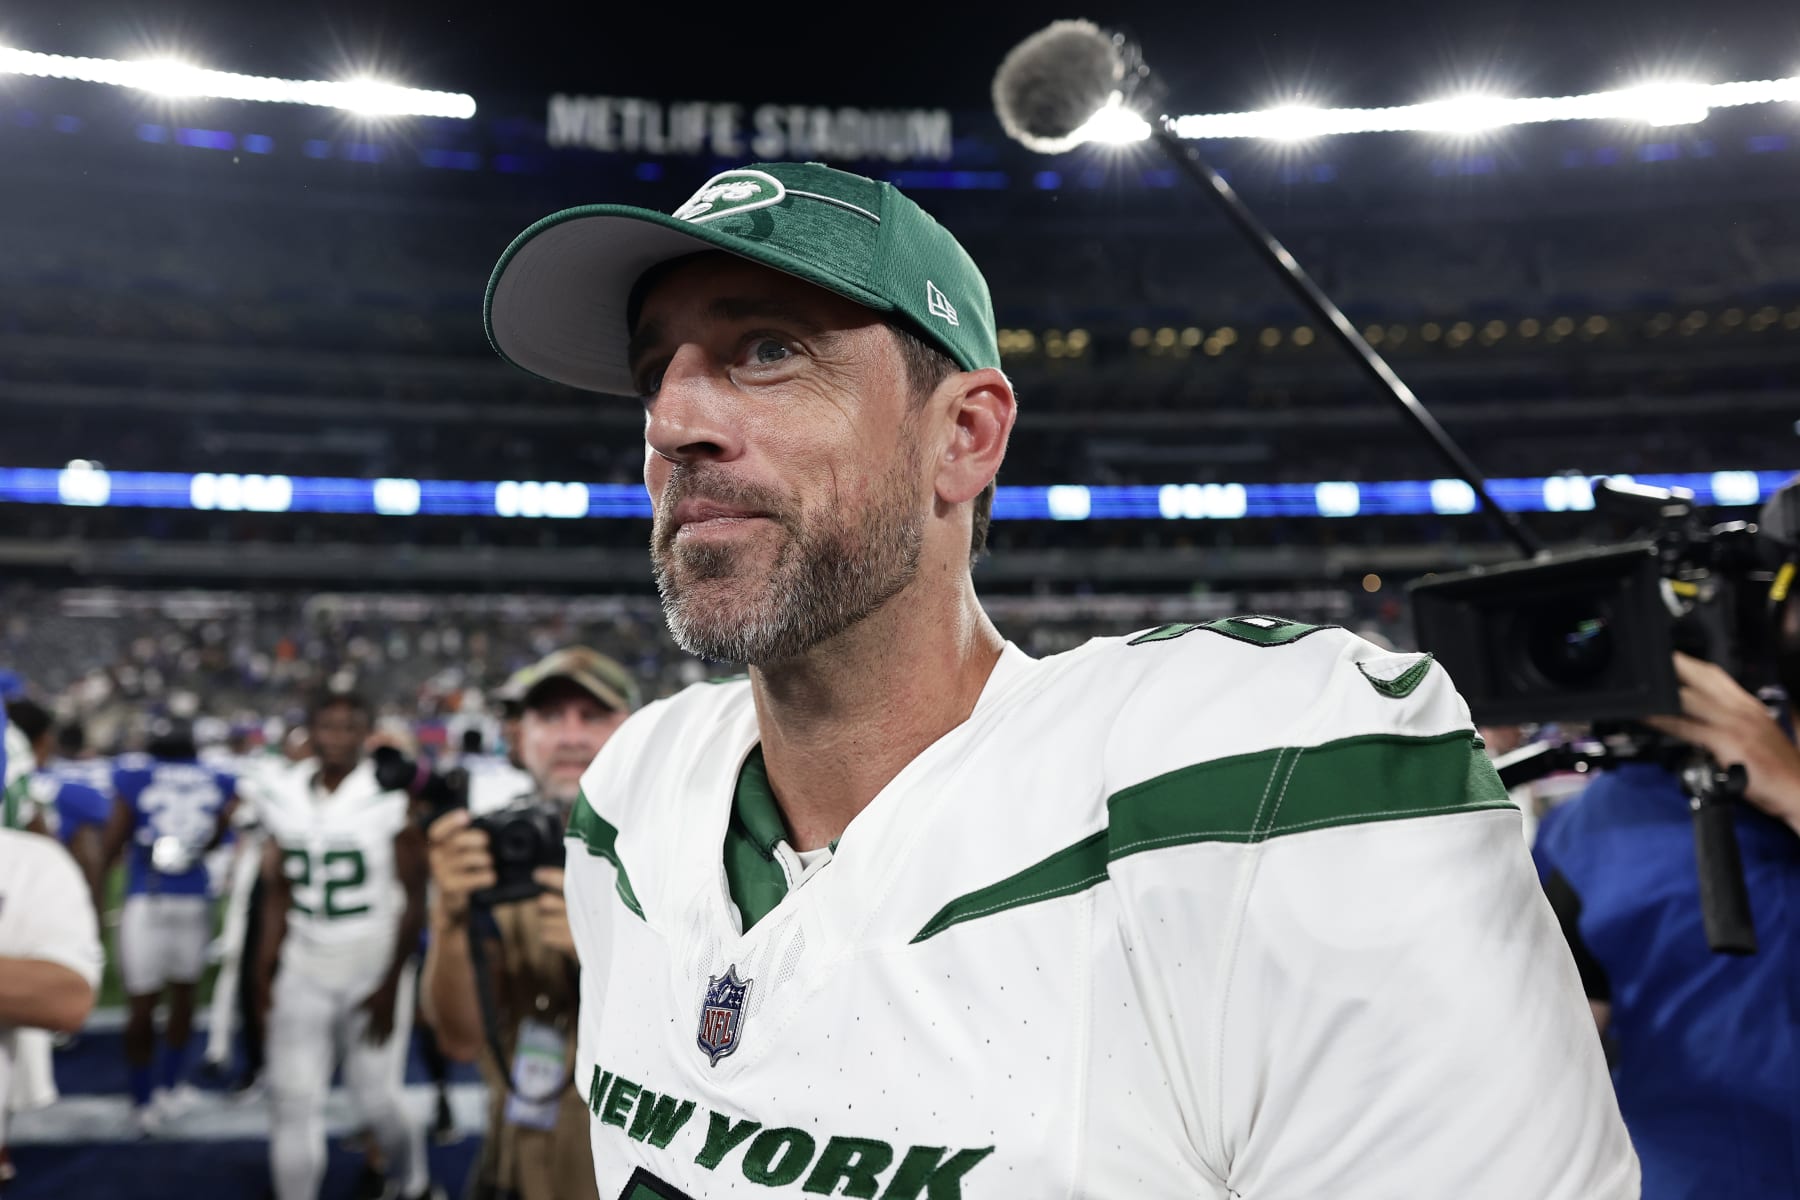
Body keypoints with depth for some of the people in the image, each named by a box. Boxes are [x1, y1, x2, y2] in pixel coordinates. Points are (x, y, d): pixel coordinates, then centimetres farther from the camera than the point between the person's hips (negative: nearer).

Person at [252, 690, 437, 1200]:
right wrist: (265, 975, 10)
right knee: (292, 1099, 0)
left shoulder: (390, 796, -11)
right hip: (304, 971, 4)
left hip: (373, 967, -4)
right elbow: (279, 895, 11)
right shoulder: (284, 795, 3)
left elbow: (414, 899, -8)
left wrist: (391, 985, -9)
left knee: (377, 1097, 3)